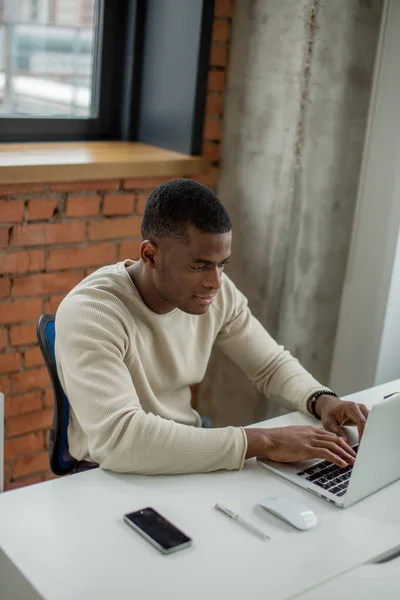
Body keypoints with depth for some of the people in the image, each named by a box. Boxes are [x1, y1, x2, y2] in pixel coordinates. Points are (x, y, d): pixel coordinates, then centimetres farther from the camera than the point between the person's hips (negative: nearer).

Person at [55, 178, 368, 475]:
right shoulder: (89, 313, -26)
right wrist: (262, 442, -37)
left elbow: (272, 364, 6)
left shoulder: (218, 292, -7)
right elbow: (118, 439, -38)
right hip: (112, 477, -6)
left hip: (188, 453, 6)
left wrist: (322, 399, -16)